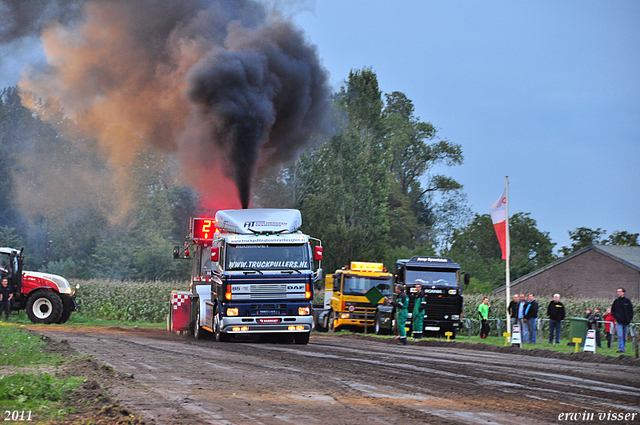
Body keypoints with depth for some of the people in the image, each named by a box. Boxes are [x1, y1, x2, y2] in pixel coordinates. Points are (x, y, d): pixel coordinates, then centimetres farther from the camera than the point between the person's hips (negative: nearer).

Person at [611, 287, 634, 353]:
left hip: (626, 321, 1)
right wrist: (616, 316, -6)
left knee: (624, 336, 7)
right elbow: (612, 311, 12)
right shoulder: (616, 301, 5)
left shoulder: (627, 301, 2)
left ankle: (623, 348, 16)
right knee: (620, 336, -12)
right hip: (619, 322, -1)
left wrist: (629, 319, -2)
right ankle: (620, 348, -17)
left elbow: (631, 310, 8)